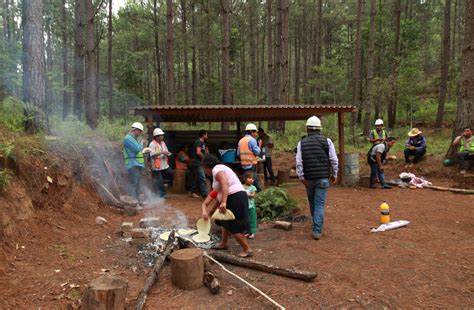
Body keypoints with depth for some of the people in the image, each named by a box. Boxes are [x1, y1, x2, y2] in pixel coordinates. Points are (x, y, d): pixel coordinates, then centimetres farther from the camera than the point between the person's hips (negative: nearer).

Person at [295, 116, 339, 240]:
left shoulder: (302, 143, -1)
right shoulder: (327, 141, -3)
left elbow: (299, 162, -8)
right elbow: (334, 160, -4)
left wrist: (301, 177, -3)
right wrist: (334, 174, 7)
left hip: (309, 178, 2)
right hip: (323, 178, -1)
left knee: (312, 202, 19)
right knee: (320, 203, 1)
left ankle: (317, 225, 37)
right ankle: (317, 231, -4)